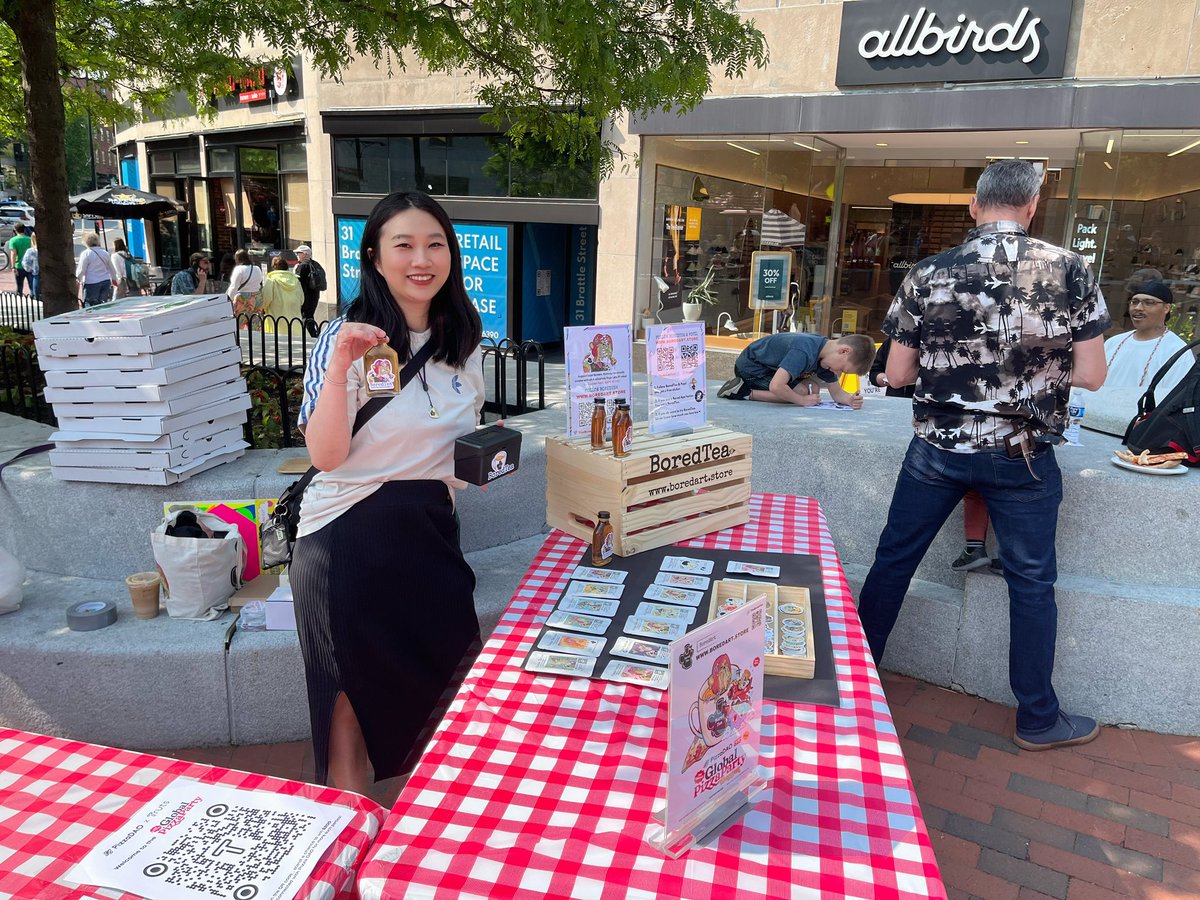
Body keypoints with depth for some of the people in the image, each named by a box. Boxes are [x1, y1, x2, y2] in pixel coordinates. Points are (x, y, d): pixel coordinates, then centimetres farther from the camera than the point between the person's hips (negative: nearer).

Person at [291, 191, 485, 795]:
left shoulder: (463, 337, 4)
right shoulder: (346, 338, -12)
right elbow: (325, 456, -20)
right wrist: (339, 369, -31)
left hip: (429, 529, 5)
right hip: (349, 535, -5)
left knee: (450, 675, 14)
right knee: (355, 693, 8)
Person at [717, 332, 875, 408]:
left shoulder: (826, 353, -4)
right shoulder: (804, 352, -34)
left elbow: (836, 392, 0)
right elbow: (776, 386, -41)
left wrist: (852, 399, -21)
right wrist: (803, 400, -28)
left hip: (767, 365, 10)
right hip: (750, 366, -10)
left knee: (813, 388, 0)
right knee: (801, 391, -18)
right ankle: (746, 392, -13)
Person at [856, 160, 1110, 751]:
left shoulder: (927, 275, -6)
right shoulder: (1070, 272, -7)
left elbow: (897, 375, -2)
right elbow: (1091, 375, -5)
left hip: (937, 450, 1)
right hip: (1023, 456, 0)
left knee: (892, 563, 14)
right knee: (1032, 583, 13)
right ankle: (1038, 719, 26)